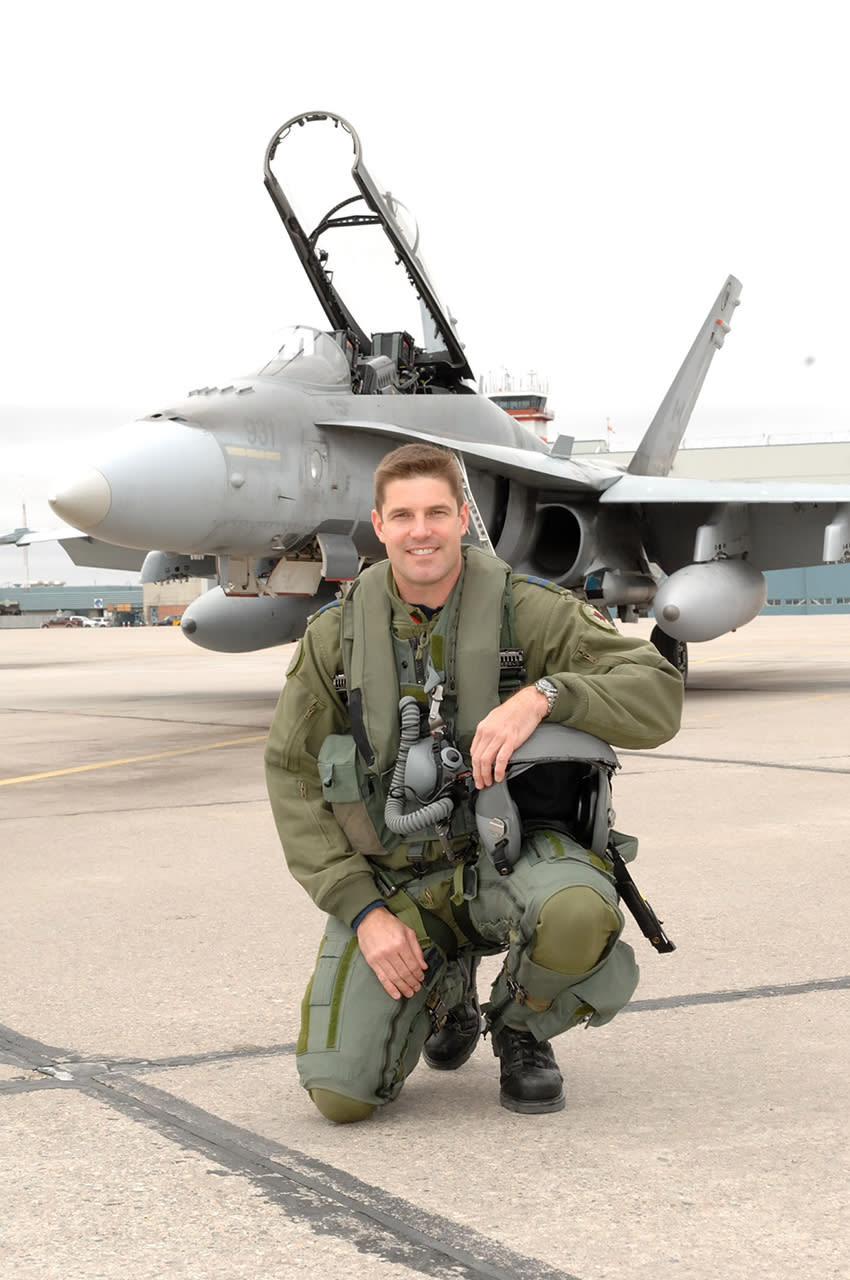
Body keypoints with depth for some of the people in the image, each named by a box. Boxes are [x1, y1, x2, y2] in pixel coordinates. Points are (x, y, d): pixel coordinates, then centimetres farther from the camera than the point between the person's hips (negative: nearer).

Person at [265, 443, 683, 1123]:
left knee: (577, 911, -39)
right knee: (341, 1093, -13)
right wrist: (363, 910, -8)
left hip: (504, 855, -2)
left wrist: (544, 695, -29)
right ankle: (445, 986, 23)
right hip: (391, 877, 2)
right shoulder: (337, 636, -1)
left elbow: (658, 696, -11)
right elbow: (293, 777, 3)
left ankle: (522, 1028, 0)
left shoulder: (529, 611, -6)